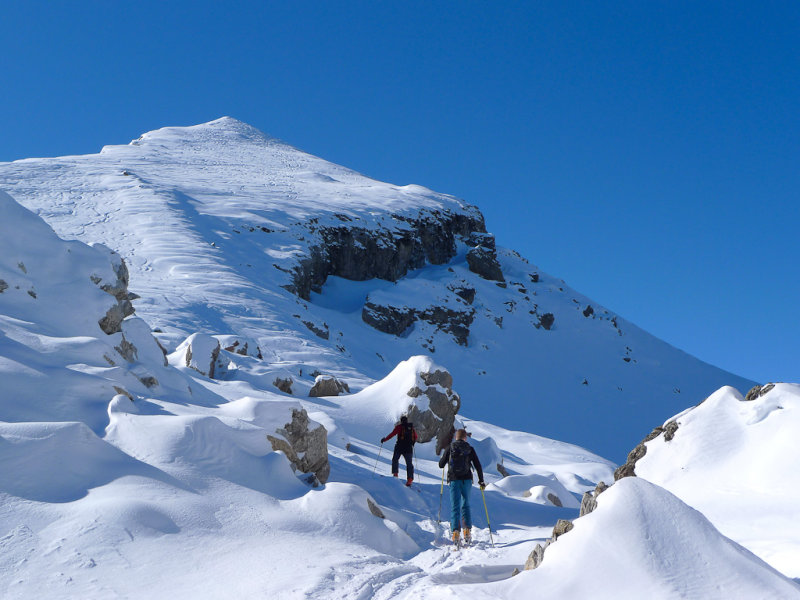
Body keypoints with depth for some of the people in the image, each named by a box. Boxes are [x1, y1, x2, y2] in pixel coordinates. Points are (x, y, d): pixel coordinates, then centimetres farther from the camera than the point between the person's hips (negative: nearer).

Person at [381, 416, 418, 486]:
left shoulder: (399, 426, -1)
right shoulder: (412, 428, 11)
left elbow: (392, 434, -8)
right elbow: (415, 437, 17)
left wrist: (384, 439, 1)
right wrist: (412, 443, 36)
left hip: (400, 446, -3)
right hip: (409, 448, 3)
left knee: (395, 460, 16)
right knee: (409, 463, 5)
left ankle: (395, 474, 2)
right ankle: (410, 478, -6)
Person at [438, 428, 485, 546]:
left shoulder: (450, 448, 1)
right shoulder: (470, 449, 2)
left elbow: (441, 465, 6)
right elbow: (478, 466, 3)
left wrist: (443, 457, 28)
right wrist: (481, 480, 11)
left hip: (454, 480, -1)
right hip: (467, 480, 1)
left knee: (455, 506, 1)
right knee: (466, 505, 15)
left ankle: (455, 531, -13)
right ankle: (467, 530, 5)